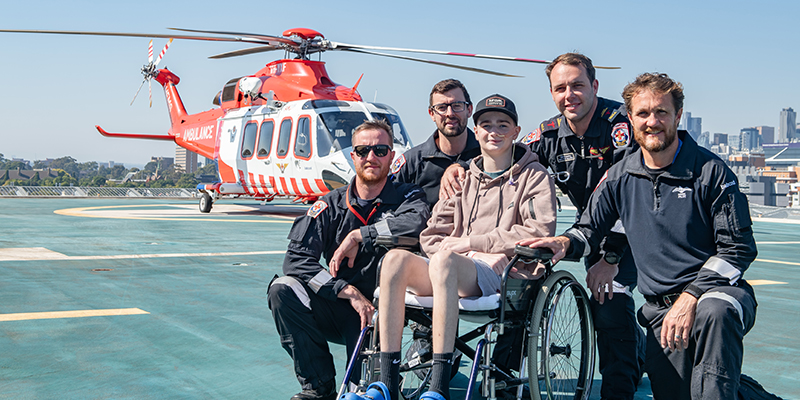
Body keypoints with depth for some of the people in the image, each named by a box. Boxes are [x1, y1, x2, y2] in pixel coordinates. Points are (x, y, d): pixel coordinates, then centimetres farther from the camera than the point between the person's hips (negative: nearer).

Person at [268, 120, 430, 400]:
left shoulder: (406, 196, -2)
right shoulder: (330, 206, 2)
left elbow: (418, 222, -28)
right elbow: (296, 258, -11)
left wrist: (357, 236, -21)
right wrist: (350, 292, -22)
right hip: (336, 307, 3)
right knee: (282, 289, -24)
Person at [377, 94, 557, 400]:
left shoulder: (533, 176, 11)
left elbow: (540, 231, -7)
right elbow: (430, 236, 20)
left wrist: (472, 242, -7)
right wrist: (451, 245, -5)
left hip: (500, 274, -4)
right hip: (454, 271, 5)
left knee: (444, 261, -38)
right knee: (396, 258, -27)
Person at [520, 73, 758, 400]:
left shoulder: (710, 171, -6)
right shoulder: (620, 177, 6)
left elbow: (738, 247, -9)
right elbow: (589, 229, 14)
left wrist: (690, 297, -21)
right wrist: (565, 243, -12)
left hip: (719, 290, -4)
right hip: (660, 308, 4)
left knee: (714, 313, -39)